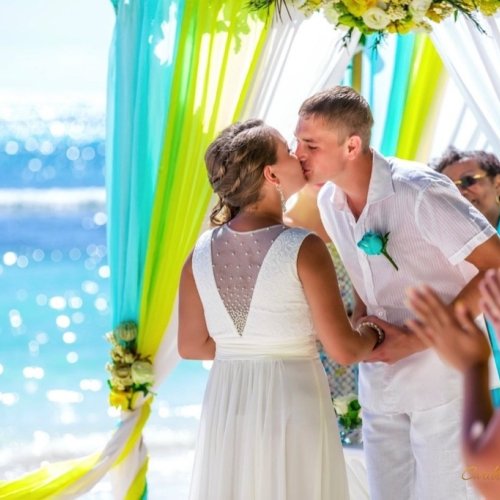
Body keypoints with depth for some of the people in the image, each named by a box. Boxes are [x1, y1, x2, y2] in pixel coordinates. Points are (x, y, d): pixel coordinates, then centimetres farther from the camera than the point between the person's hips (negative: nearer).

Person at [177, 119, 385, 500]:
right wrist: (374, 335, 7)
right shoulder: (303, 249, -15)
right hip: (294, 406, -4)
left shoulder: (201, 253, -1)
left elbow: (192, 346, 6)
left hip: (227, 407, 4)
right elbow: (343, 349, -14)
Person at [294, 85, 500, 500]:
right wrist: (359, 323, -3)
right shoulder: (329, 202, 1)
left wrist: (415, 341, -22)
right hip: (379, 378, 7)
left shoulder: (418, 191, -22)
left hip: (443, 376, -7)